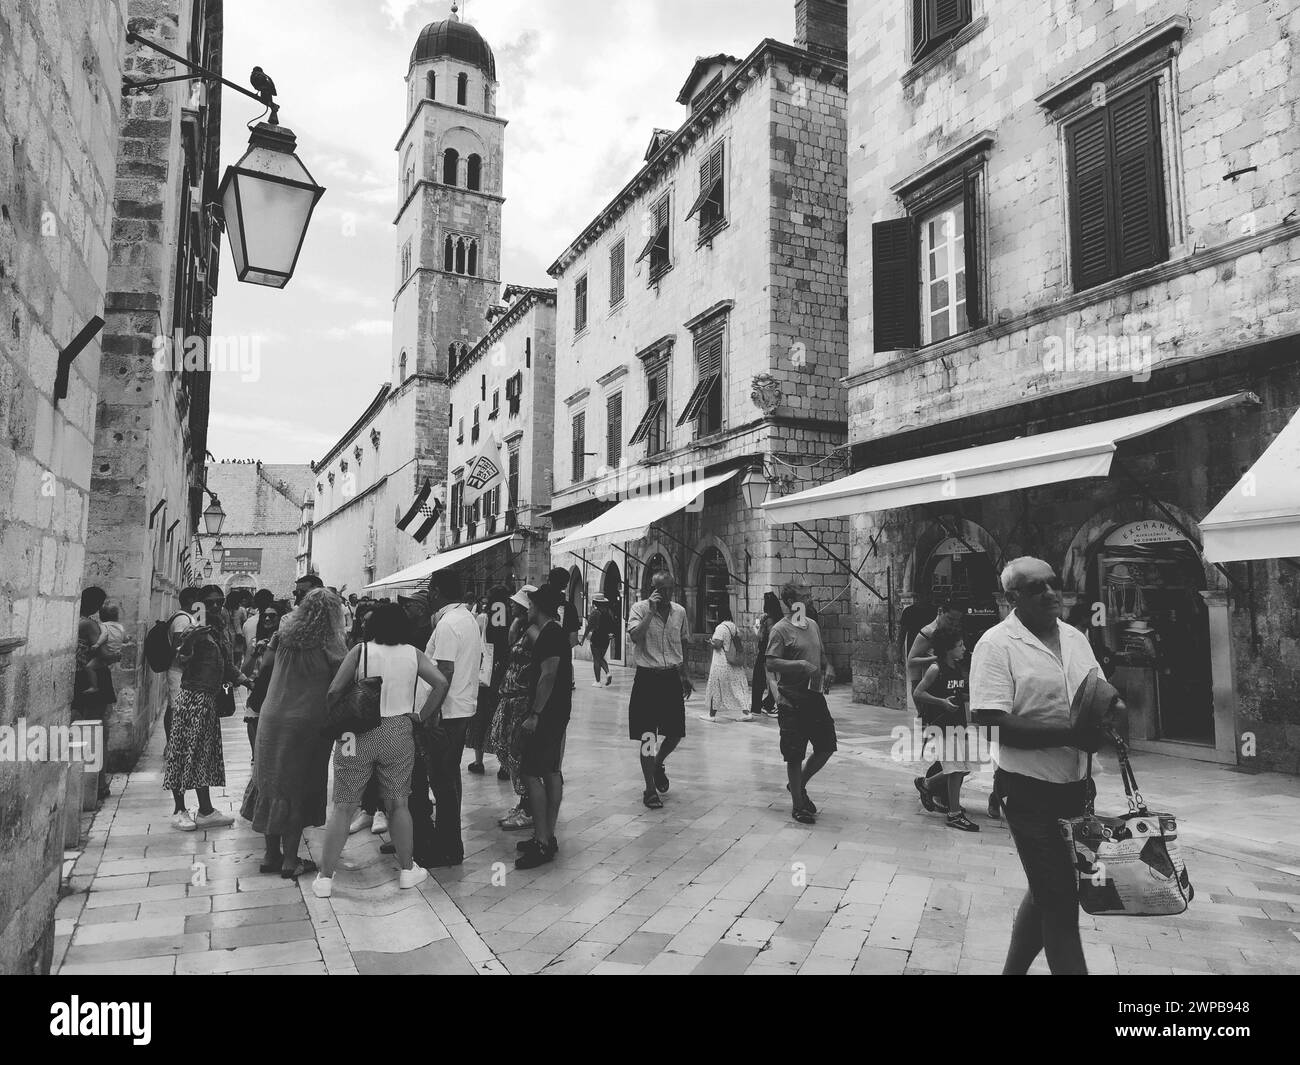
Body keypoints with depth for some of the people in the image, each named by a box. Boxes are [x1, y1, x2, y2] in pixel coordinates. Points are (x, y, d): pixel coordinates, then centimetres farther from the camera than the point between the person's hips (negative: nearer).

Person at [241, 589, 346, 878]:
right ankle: (290, 860, 14)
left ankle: (271, 855, 26)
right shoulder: (328, 649, -12)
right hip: (307, 724, -5)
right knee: (298, 789, 7)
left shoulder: (284, 636, 1)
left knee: (272, 785, 15)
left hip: (271, 721, 5)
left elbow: (266, 661, 17)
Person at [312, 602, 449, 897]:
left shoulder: (360, 651, -6)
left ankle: (324, 878, 14)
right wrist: (421, 715, 0)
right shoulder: (413, 654, -1)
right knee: (398, 803, 14)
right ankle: (408, 870, 24)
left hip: (358, 733, -1)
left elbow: (333, 692, -9)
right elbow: (441, 683, -9)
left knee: (343, 807, 8)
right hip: (399, 733, 1)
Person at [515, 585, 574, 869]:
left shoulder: (550, 634, -16)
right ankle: (548, 837, 20)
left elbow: (548, 675, -23)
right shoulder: (555, 633, 15)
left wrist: (535, 715, -23)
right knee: (551, 773, 13)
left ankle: (542, 843, -6)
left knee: (532, 774, -8)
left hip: (547, 715, -10)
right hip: (557, 712, 10)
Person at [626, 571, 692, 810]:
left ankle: (658, 765, 39)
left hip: (672, 678, 4)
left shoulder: (680, 611, 6)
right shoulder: (640, 609, -8)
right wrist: (652, 611, -26)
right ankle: (650, 789, 14)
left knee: (675, 733, 8)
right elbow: (635, 636, -25)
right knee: (648, 737, 0)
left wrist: (684, 675, 19)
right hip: (647, 678, -4)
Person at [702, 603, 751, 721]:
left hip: (722, 664, -7)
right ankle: (746, 712, 3)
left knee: (715, 689, 5)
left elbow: (717, 644, -20)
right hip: (734, 664, 7)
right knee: (738, 687, 8)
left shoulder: (721, 627, -15)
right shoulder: (735, 627, 8)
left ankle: (712, 714, 12)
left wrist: (710, 642, -2)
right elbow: (739, 643, 13)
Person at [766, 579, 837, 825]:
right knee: (795, 755, 2)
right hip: (791, 701, -7)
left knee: (826, 746, 11)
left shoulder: (812, 625, 12)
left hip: (815, 696, 7)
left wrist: (827, 669, 4)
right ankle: (798, 804, 17)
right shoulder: (780, 629, -11)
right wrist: (801, 664, -25)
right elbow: (771, 664, -18)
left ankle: (799, 785, 33)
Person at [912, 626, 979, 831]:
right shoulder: (936, 669, -13)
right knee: (957, 767, -9)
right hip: (938, 725, -8)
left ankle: (926, 784, 28)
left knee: (963, 767, 7)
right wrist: (942, 702, -21)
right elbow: (917, 693, -14)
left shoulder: (959, 669, 9)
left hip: (957, 723, 8)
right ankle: (954, 814, 2)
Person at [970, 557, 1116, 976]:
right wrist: (1070, 734, -23)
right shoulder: (997, 644, -15)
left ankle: (1013, 970, 39)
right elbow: (993, 725, -21)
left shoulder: (1076, 638, 7)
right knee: (1060, 901, 0)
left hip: (1075, 784, 8)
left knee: (1047, 891, 20)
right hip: (1029, 789, -7)